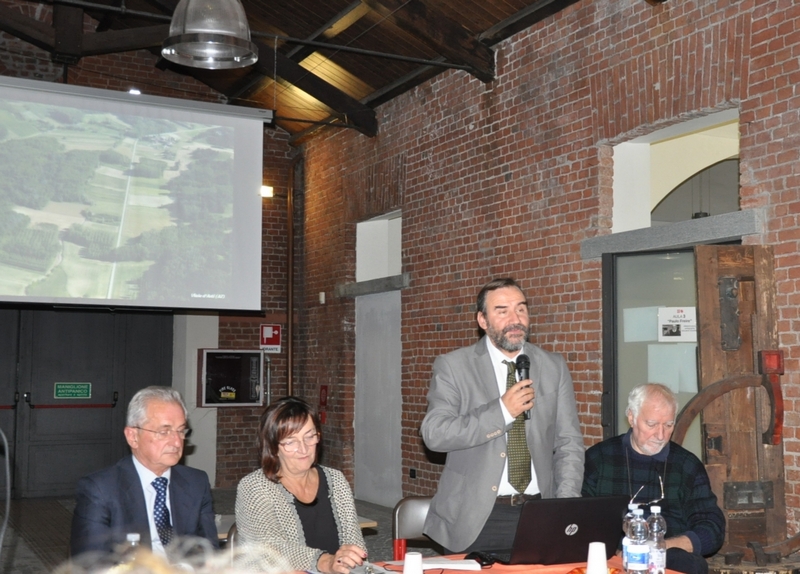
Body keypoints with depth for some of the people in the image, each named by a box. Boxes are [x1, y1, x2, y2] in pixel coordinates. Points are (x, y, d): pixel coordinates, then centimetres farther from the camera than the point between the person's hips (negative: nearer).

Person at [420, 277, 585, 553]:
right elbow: (434, 434, -14)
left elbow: (569, 443, 6)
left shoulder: (554, 367, 7)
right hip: (474, 518, -3)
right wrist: (502, 411, -22)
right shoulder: (452, 366, -3)